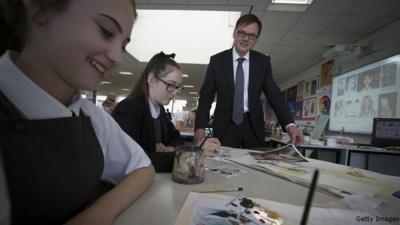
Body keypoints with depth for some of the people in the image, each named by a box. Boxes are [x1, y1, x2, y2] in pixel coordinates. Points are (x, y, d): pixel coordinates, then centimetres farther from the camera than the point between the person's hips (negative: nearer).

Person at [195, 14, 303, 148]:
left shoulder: (263, 61, 3)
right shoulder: (217, 60, -2)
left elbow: (274, 95, -1)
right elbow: (206, 96, -2)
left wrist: (290, 125, -16)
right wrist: (200, 127, -13)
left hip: (253, 127, 2)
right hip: (225, 126, -1)